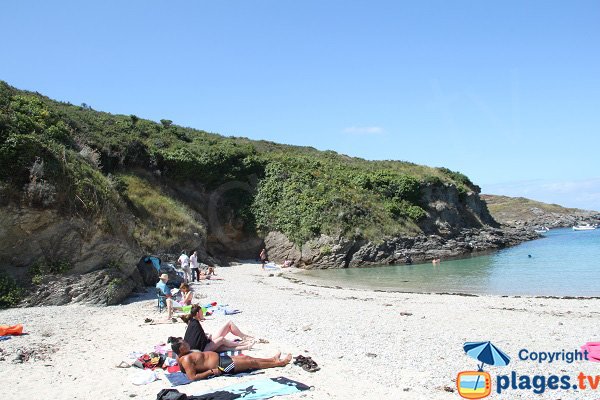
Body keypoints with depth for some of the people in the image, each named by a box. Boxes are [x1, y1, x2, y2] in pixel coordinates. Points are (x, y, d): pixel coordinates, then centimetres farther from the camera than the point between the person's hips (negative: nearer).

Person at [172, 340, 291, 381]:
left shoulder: (188, 354, 7)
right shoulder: (186, 359, -21)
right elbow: (192, 377, -28)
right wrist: (211, 372, -26)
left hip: (221, 358, 11)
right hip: (221, 366, -11)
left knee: (246, 357, 14)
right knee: (252, 363, -2)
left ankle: (273, 359, 26)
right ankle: (279, 363, 10)